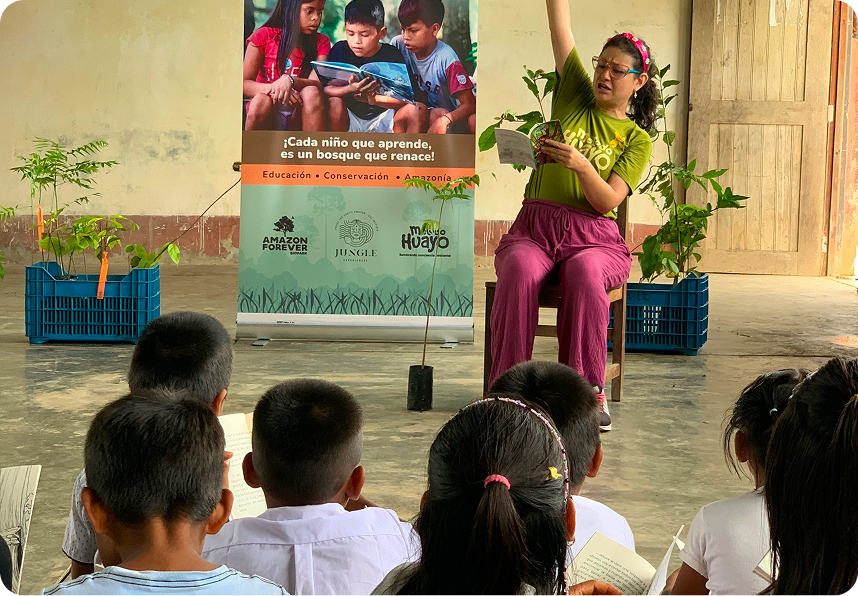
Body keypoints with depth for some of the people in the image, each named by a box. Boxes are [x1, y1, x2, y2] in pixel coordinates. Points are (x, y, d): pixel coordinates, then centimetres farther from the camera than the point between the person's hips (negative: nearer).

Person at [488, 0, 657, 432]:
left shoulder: (637, 139, 11)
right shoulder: (576, 99, 17)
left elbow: (607, 201, -4)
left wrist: (581, 165, -21)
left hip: (592, 235, -1)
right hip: (534, 226, 1)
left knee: (585, 272, -37)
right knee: (521, 271, -33)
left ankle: (590, 389, -30)